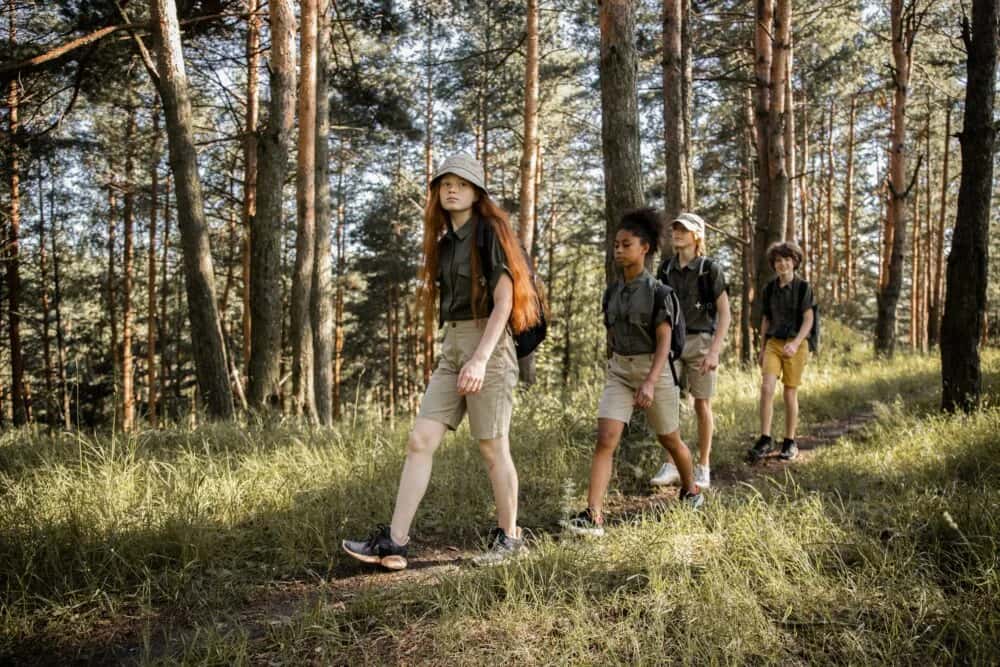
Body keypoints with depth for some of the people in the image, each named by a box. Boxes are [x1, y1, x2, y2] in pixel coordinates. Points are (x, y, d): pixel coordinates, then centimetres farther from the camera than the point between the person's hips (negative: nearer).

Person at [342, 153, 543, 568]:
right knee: (420, 440, -1)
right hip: (451, 347, 7)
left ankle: (508, 537, 18)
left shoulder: (490, 231, -6)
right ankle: (394, 542, 1)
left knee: (492, 448, 1)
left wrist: (480, 359, -22)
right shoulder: (445, 240, 16)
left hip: (488, 345, -7)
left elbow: (504, 300, -14)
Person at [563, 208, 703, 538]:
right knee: (605, 440, -13)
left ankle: (690, 488, 45)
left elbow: (664, 342, -18)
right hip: (618, 371, 4)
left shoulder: (658, 291, -11)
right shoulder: (612, 291, 5)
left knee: (670, 440, 16)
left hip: (654, 370, -4)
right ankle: (593, 516, -17)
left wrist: (650, 383, -30)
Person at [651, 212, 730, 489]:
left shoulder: (710, 269, -7)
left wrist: (714, 351, -16)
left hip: (700, 342, -4)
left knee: (702, 405, 4)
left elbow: (725, 315, -8)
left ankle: (703, 468, 15)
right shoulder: (666, 267, 6)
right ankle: (670, 466, 4)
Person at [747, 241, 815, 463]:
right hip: (773, 343, 3)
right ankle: (765, 440, -9)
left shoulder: (803, 287, -3)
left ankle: (790, 443, 15)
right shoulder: (769, 288, 9)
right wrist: (763, 347, 16)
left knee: (790, 394, 2)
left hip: (795, 344, -3)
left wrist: (795, 344, -21)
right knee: (766, 388, -14)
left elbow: (808, 320, -7)